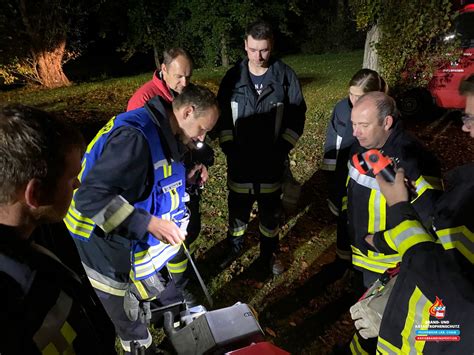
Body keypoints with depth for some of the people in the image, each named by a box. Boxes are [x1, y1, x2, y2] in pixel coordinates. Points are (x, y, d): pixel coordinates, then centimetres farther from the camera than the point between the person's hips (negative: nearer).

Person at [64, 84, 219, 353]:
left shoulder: (162, 133, 2)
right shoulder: (135, 137, -30)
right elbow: (91, 197, -33)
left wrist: (186, 177, 0)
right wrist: (148, 223, -38)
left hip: (138, 242, 9)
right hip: (110, 252, -8)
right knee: (133, 328, 13)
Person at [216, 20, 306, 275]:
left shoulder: (286, 76, -5)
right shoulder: (233, 77, -2)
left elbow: (296, 117, -2)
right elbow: (222, 117, 3)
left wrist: (282, 149, -10)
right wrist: (229, 148, -6)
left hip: (271, 161, -1)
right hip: (240, 160, 1)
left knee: (270, 210, 12)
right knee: (238, 207, 13)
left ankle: (269, 254, 34)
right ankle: (234, 246, 39)